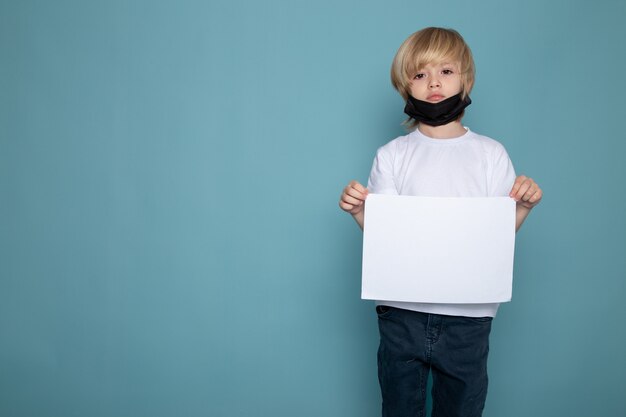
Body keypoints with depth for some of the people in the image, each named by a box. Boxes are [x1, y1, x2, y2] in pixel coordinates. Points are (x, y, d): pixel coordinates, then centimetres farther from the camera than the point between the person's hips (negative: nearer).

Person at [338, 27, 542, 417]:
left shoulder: (491, 154, 2)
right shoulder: (391, 155, 2)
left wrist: (524, 206, -16)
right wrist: (358, 210, -19)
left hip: (468, 314, 0)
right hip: (402, 311, 0)